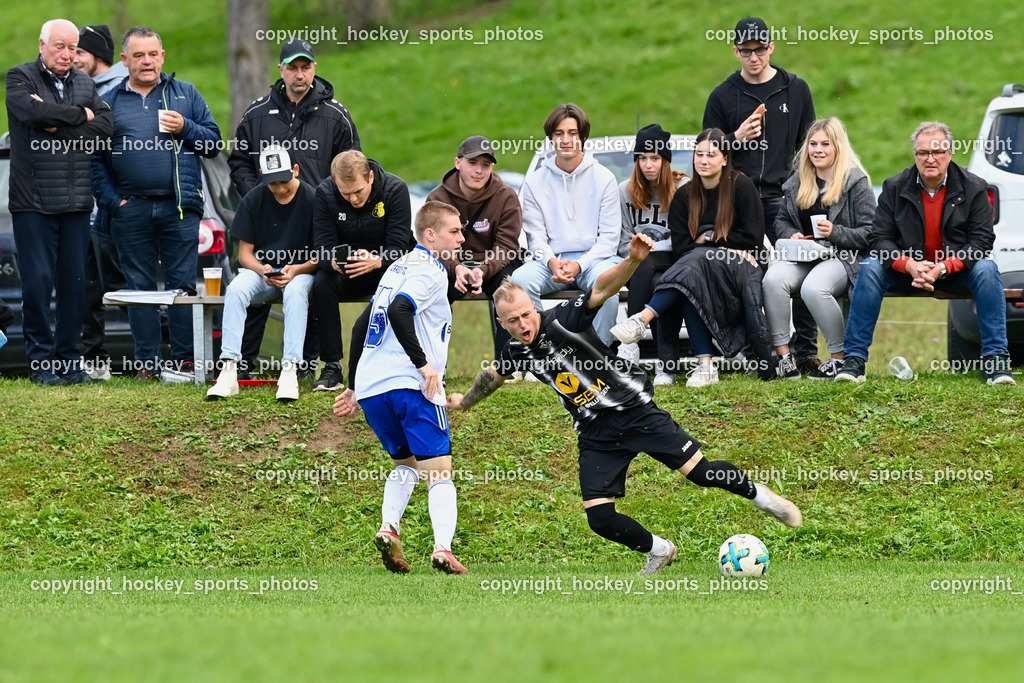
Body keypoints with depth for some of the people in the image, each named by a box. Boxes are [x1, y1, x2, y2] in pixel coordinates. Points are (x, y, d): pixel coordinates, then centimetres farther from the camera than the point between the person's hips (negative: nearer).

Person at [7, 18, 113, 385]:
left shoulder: (85, 84, 14)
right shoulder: (20, 78, 1)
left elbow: (104, 126, 0)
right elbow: (34, 111, -20)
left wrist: (58, 127, -11)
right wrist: (79, 115, -6)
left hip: (76, 203, 4)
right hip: (33, 201, -4)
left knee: (75, 283, 5)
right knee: (38, 281, -6)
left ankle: (70, 361, 11)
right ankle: (41, 362, 2)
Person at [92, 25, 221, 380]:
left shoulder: (185, 94, 10)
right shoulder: (109, 102, 10)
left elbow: (213, 142, 9)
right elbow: (95, 158, 6)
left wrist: (185, 128, -9)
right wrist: (110, 200, -5)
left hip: (179, 207, -1)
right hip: (131, 210, 1)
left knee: (182, 285, -2)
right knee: (139, 286, 4)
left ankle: (185, 361, 2)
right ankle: (147, 363, 9)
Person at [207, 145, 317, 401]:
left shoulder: (313, 199, -8)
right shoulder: (253, 201, 1)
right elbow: (245, 252, 4)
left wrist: (296, 270, -23)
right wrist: (262, 270, -17)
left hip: (300, 271, -2)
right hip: (262, 268, 2)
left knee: (295, 291, -38)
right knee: (236, 289, -30)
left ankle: (289, 371, -44)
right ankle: (229, 370, -37)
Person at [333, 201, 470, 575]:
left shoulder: (399, 267, 22)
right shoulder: (430, 271, -5)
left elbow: (362, 326, 24)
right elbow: (399, 311, -23)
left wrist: (355, 387, 28)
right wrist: (424, 364, -22)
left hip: (369, 386, 8)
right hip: (409, 384, -8)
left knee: (406, 461, 22)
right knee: (439, 469, -5)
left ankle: (389, 527, 0)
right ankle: (443, 548, -21)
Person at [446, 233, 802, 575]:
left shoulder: (562, 321, -17)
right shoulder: (516, 352, 0)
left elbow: (602, 289, -34)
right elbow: (493, 376, 25)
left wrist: (632, 261, -52)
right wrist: (464, 401, 41)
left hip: (635, 412, -5)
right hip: (596, 435, 5)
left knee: (699, 472, -13)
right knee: (600, 518, -8)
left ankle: (756, 493, 16)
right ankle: (660, 552, 19)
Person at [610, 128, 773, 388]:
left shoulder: (741, 186, 1)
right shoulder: (685, 196, 10)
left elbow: (753, 239, -4)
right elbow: (680, 247, -1)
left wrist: (708, 238, -3)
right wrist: (728, 248, -12)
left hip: (740, 271, -3)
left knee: (696, 263, -34)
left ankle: (643, 318, -44)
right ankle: (705, 365, -41)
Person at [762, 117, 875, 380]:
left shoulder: (856, 182, 0)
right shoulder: (798, 182, 17)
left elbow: (868, 234, -4)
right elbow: (781, 221, 25)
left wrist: (835, 232, -19)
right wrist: (791, 235, 2)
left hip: (842, 258, -5)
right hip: (801, 257, 5)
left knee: (813, 288, -36)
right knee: (773, 279, -28)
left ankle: (842, 357, -20)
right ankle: (783, 355, -23)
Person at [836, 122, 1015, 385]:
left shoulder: (973, 188, -6)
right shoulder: (895, 187, -2)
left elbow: (981, 240, -11)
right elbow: (880, 238, -5)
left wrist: (942, 269, -26)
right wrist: (909, 265, -26)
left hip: (955, 272, -1)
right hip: (907, 271, 1)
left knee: (986, 269, -31)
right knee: (869, 269, -25)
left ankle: (995, 359, -27)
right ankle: (854, 359, -23)